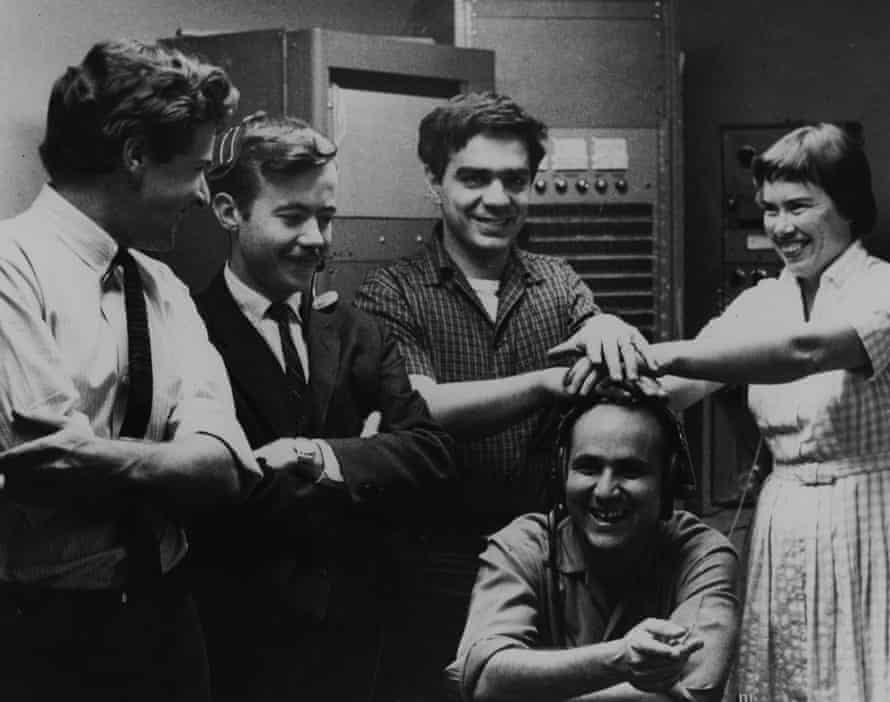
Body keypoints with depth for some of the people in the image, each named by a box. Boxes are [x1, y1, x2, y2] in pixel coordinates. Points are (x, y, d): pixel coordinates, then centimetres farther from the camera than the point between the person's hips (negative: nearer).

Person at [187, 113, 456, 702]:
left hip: (355, 631, 5)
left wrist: (324, 457, -17)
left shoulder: (360, 336, 8)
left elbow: (432, 454, -1)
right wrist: (362, 461, -11)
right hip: (241, 642, -5)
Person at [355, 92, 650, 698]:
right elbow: (421, 411, -17)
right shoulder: (392, 294, -4)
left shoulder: (560, 285, 7)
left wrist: (609, 329, -29)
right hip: (440, 578, -3)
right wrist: (546, 379, -28)